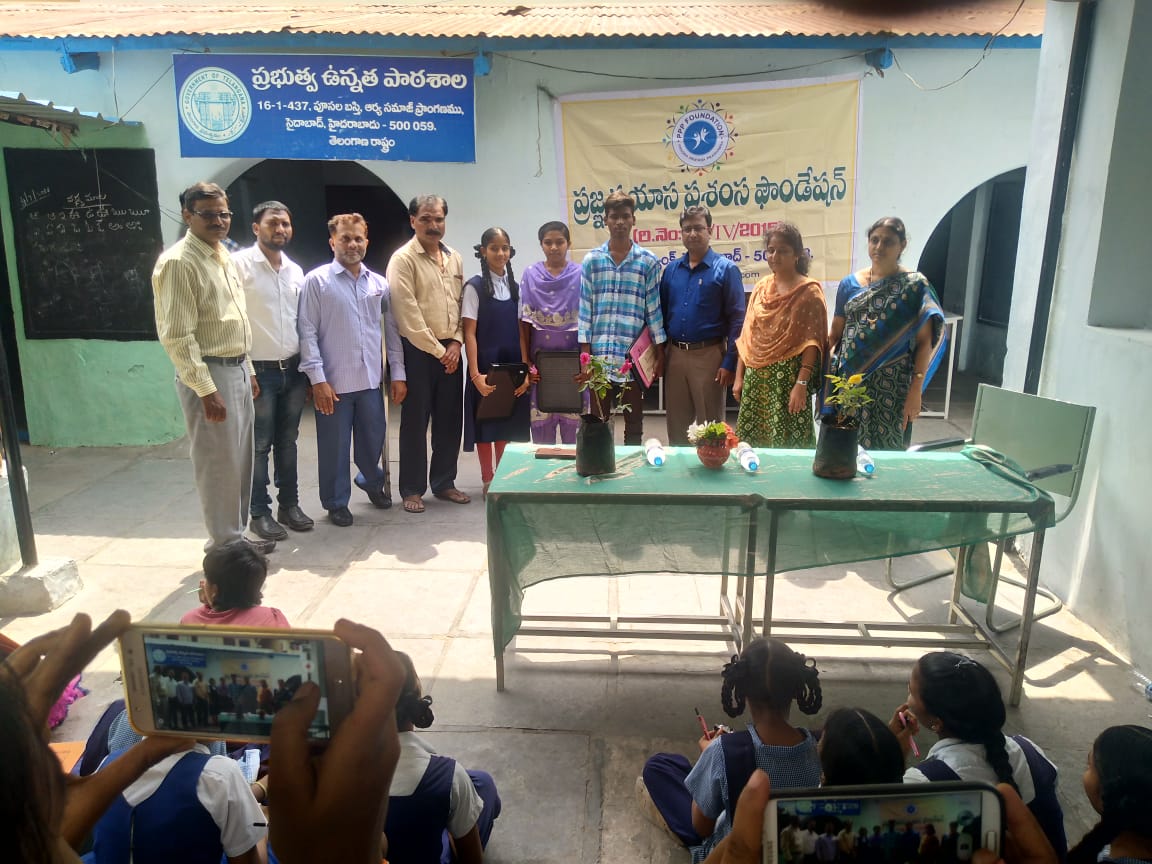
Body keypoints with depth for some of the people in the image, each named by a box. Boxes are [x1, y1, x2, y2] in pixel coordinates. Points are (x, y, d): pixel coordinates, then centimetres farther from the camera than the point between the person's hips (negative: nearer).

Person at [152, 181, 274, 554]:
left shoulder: (224, 257, 12)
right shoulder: (179, 262, -14)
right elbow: (176, 336, -18)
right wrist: (206, 390, -21)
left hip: (237, 369, 9)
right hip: (208, 374, -9)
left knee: (240, 459, 15)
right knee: (218, 463, 1)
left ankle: (238, 534, 28)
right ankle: (225, 545, 14)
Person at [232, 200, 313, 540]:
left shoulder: (296, 270, 11)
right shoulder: (239, 264, -8)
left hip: (294, 370, 5)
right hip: (259, 371, -5)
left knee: (287, 442, 14)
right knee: (258, 446, 4)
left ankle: (289, 504, 25)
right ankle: (259, 513, 15)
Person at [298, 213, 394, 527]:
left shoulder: (379, 284, 7)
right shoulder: (317, 280, -4)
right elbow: (307, 332, -7)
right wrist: (317, 379, -12)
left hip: (371, 380, 4)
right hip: (333, 382, -3)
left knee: (374, 438, 16)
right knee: (334, 445, 7)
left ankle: (371, 482, 45)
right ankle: (336, 502, 26)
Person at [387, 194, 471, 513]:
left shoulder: (454, 258, 12)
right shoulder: (403, 259, -7)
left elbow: (461, 304, 11)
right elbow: (408, 314, -13)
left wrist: (456, 343, -3)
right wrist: (437, 350, -12)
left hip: (451, 352, 6)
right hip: (418, 351, -5)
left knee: (450, 420, 10)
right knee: (415, 422, 1)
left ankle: (443, 483, 23)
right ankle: (412, 489, 12)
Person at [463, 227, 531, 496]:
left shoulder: (515, 286, 9)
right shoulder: (475, 287, -5)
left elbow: (522, 331, 6)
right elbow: (469, 333, -9)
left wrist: (526, 370, -3)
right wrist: (475, 374, -17)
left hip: (511, 366, 4)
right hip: (485, 366, -4)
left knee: (508, 423, 11)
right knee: (486, 423, 2)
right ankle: (488, 480, 13)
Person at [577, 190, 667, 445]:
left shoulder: (649, 262, 3)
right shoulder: (591, 260, 4)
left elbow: (654, 308, 3)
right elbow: (584, 309, 2)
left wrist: (660, 354, 0)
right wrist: (585, 356, -3)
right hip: (599, 357, 1)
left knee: (634, 427, 9)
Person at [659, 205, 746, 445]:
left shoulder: (726, 269, -4)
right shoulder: (671, 269, 9)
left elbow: (737, 320, -7)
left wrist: (729, 362, -13)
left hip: (709, 355, -4)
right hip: (674, 355, 4)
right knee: (676, 426, 13)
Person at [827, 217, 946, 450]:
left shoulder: (915, 285, -1)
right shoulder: (850, 283, 7)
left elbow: (924, 341, -3)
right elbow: (834, 334, 10)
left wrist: (916, 389, -9)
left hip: (892, 385, -3)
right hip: (850, 379, 3)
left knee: (887, 447, 1)